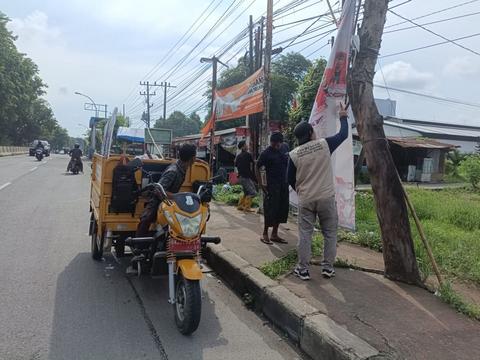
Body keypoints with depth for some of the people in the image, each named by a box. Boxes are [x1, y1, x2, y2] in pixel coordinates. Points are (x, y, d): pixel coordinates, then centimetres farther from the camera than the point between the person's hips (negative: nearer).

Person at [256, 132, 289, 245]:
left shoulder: (285, 147, 3)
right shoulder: (266, 153, -13)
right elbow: (257, 168, -6)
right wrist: (261, 184, -10)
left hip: (284, 185, 6)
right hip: (272, 186, -6)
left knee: (282, 210, 10)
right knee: (270, 210, -4)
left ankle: (274, 234, 22)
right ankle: (265, 234, 13)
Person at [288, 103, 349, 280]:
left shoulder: (294, 154, -2)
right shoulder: (324, 144, -5)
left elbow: (291, 179, 6)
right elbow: (343, 134, 12)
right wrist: (343, 117, 28)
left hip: (305, 200, 1)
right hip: (326, 198, 0)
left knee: (305, 234, 7)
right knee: (330, 233, 12)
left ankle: (303, 269, 12)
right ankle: (328, 267, 17)